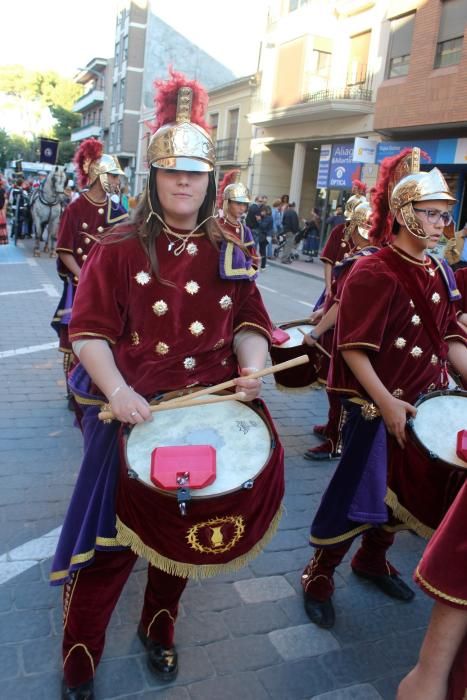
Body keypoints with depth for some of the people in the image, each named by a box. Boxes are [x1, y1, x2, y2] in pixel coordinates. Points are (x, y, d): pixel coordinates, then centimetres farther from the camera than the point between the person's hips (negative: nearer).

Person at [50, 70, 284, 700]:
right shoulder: (118, 248, -2)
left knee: (182, 529, 16)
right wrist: (116, 390, -21)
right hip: (134, 411, -3)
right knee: (113, 537, 2)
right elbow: (89, 331, -6)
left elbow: (249, 324, 7)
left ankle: (159, 628, 43)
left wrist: (253, 365, -14)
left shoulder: (229, 252, 7)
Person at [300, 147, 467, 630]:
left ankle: (373, 559, 43)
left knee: (406, 492, 19)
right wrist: (386, 402, -24)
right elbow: (353, 348, -20)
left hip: (427, 403, 8)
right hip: (378, 406, -8)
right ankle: (319, 574, 23)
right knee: (361, 498, 1)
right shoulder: (373, 274, -16)